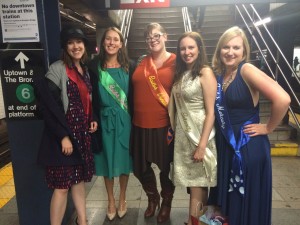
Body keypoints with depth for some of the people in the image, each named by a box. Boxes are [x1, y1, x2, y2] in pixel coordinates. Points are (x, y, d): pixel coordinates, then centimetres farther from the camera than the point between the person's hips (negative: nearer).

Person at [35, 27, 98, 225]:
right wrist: (63, 136, -19)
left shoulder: (85, 70, 11)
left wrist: (93, 119, 5)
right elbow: (48, 106, -17)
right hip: (65, 136, -7)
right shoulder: (57, 69, -12)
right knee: (62, 185, 0)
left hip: (83, 134, 7)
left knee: (79, 178, 17)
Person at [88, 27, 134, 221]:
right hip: (104, 119, 0)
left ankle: (122, 199, 32)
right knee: (107, 160, 10)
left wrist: (133, 118, -1)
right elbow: (91, 96, 0)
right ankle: (111, 201, 31)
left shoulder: (128, 66, 2)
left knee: (124, 159, 10)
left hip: (125, 119, 1)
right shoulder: (94, 66, -2)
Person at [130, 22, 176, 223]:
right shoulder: (141, 62, 9)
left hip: (164, 125, -4)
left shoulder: (175, 62, -6)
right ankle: (152, 198, 43)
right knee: (140, 167, 14)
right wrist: (135, 115, 8)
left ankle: (166, 202, 41)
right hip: (140, 125, 5)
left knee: (166, 167, 13)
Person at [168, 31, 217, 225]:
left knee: (197, 186, 4)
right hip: (182, 135, 7)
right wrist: (172, 131, 6)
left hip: (198, 135, -7)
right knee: (193, 183, 17)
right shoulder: (181, 74, 10)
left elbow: (211, 112, -15)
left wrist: (202, 145, -18)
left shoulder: (205, 73, -11)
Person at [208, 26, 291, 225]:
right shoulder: (219, 74, 5)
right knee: (228, 196, 20)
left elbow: (282, 99, -26)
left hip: (249, 146, -6)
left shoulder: (247, 70, -15)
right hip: (225, 144, 6)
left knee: (248, 200, 10)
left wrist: (268, 128, -15)